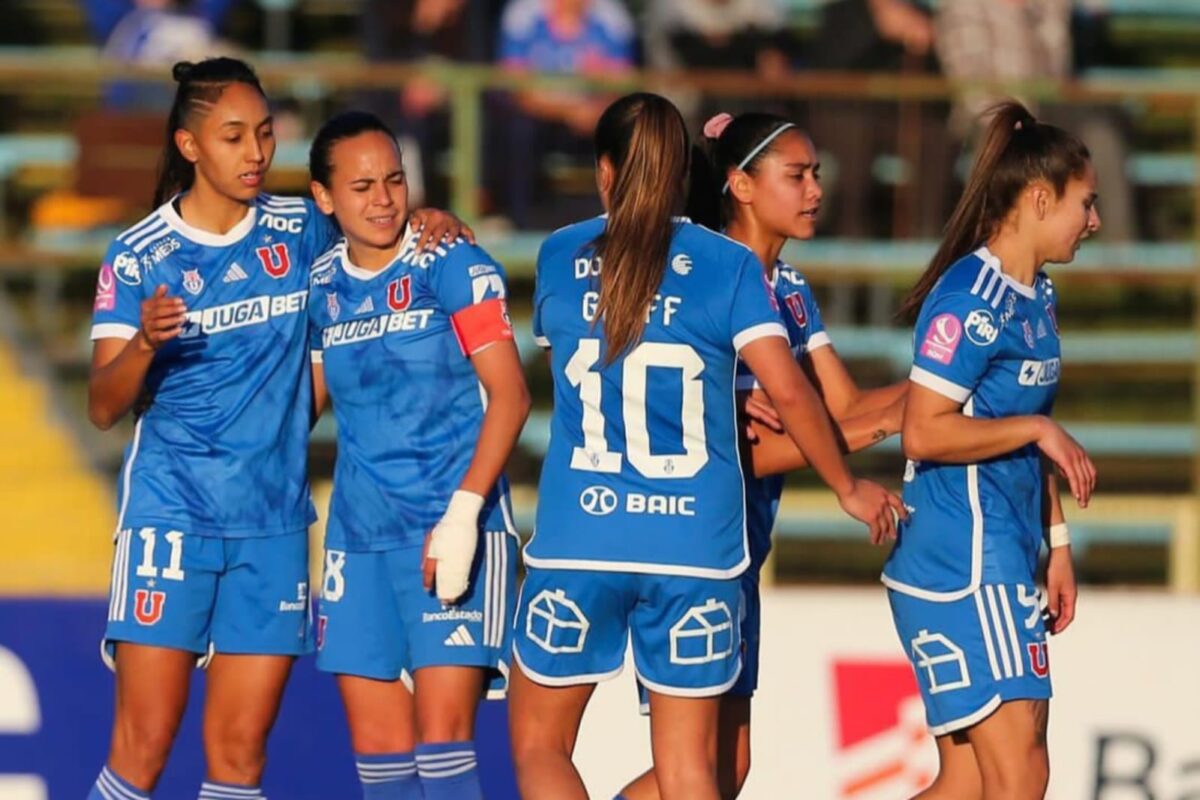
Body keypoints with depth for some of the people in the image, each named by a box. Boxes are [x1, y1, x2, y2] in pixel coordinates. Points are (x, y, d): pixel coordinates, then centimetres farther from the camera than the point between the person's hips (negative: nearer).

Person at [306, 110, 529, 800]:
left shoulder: (454, 266, -5)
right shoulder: (319, 285, 9)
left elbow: (509, 395, -10)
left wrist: (463, 514, -18)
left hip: (455, 532, -5)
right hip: (360, 536, 5)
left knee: (442, 735, -13)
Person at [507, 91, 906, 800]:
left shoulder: (559, 259, 6)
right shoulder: (728, 266, -1)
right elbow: (789, 393, -8)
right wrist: (850, 488, 6)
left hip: (579, 538, 0)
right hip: (696, 546, 0)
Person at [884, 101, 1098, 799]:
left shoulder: (1039, 297, 15)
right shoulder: (971, 298, -15)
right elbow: (925, 432, -21)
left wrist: (1056, 544, 20)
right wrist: (1038, 429, -15)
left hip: (1005, 560, 10)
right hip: (964, 565, -10)